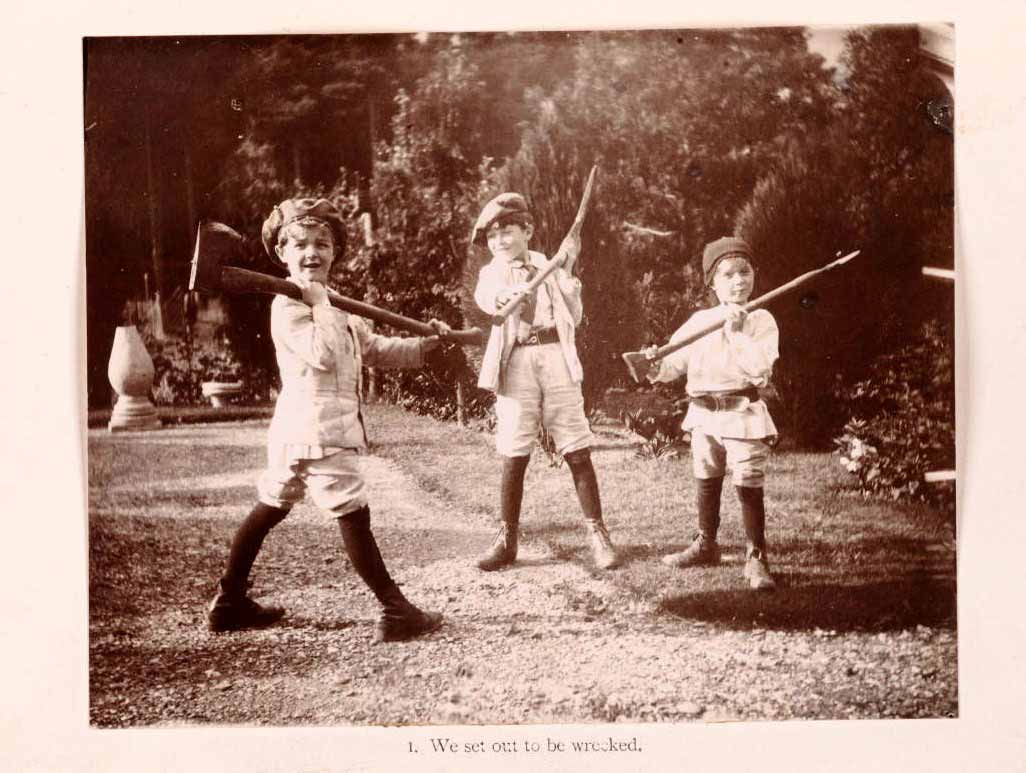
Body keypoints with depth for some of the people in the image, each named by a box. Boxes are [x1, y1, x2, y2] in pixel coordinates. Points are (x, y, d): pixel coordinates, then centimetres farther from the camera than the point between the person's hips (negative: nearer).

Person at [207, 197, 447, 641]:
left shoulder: (334, 306, 18)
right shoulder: (287, 306, -12)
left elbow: (375, 350, 22)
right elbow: (321, 354, -25)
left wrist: (421, 345, 13)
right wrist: (319, 303, -17)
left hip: (294, 432, 11)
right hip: (317, 428, -11)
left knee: (270, 508, 18)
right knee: (353, 515, -7)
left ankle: (229, 603, 31)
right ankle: (396, 612, -2)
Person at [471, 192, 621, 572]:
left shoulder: (549, 268, 14)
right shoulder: (492, 272, 12)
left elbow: (573, 318, 6)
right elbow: (484, 298, -13)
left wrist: (567, 272, -1)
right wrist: (506, 296, -34)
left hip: (557, 359, 0)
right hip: (516, 365, 0)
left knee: (577, 451, -2)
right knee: (514, 456, 0)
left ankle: (598, 535, 5)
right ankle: (507, 539, 12)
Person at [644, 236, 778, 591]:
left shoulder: (761, 320, -6)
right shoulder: (698, 321, 6)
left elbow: (759, 367, -20)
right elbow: (674, 360, 5)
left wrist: (736, 332, -24)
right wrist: (656, 366, -16)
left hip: (743, 414, -5)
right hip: (703, 414, 5)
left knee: (749, 487, -7)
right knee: (706, 483, 18)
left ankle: (756, 558, 3)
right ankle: (705, 545, 36)